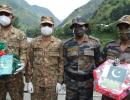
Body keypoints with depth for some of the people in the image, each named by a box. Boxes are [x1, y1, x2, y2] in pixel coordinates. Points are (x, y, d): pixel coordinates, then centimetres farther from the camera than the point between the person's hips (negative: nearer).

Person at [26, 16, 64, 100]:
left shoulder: (58, 43, -1)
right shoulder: (34, 43, 2)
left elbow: (61, 63, 1)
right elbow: (30, 63, 4)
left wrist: (59, 81, -3)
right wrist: (29, 81, 0)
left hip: (52, 82, -1)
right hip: (36, 81, 1)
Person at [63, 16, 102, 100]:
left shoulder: (94, 42, -3)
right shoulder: (67, 45, 1)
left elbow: (99, 62, 2)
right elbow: (64, 64, 6)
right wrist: (63, 81, 5)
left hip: (87, 82, -1)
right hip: (71, 81, 2)